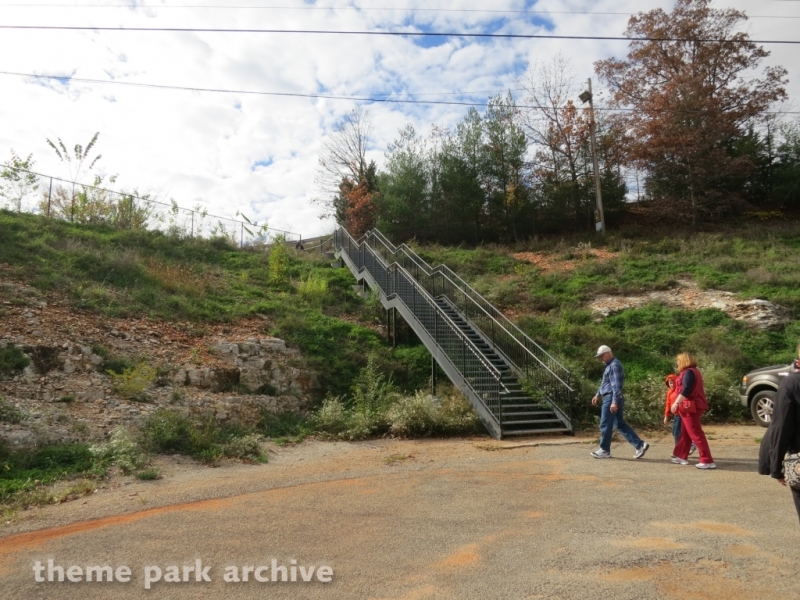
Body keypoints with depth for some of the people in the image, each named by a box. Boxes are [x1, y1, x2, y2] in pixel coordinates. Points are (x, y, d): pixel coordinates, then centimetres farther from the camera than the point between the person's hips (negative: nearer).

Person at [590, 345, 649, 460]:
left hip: (611, 399, -10)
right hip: (610, 398, 10)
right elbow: (605, 383, 29)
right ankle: (640, 445, 10)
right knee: (620, 424, 11)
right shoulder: (610, 365, 18)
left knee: (605, 425, -2)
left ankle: (604, 450, 8)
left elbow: (616, 385, -22)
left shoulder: (614, 365, -14)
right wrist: (598, 395, 29)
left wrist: (614, 402, -26)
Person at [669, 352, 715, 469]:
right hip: (693, 406, 11)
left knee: (696, 434, -10)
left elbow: (686, 390, -25)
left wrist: (676, 403, -25)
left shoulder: (688, 372, -14)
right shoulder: (694, 371, 18)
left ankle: (707, 461, -10)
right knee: (685, 433, 16)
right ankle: (681, 456, 24)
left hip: (690, 407, -11)